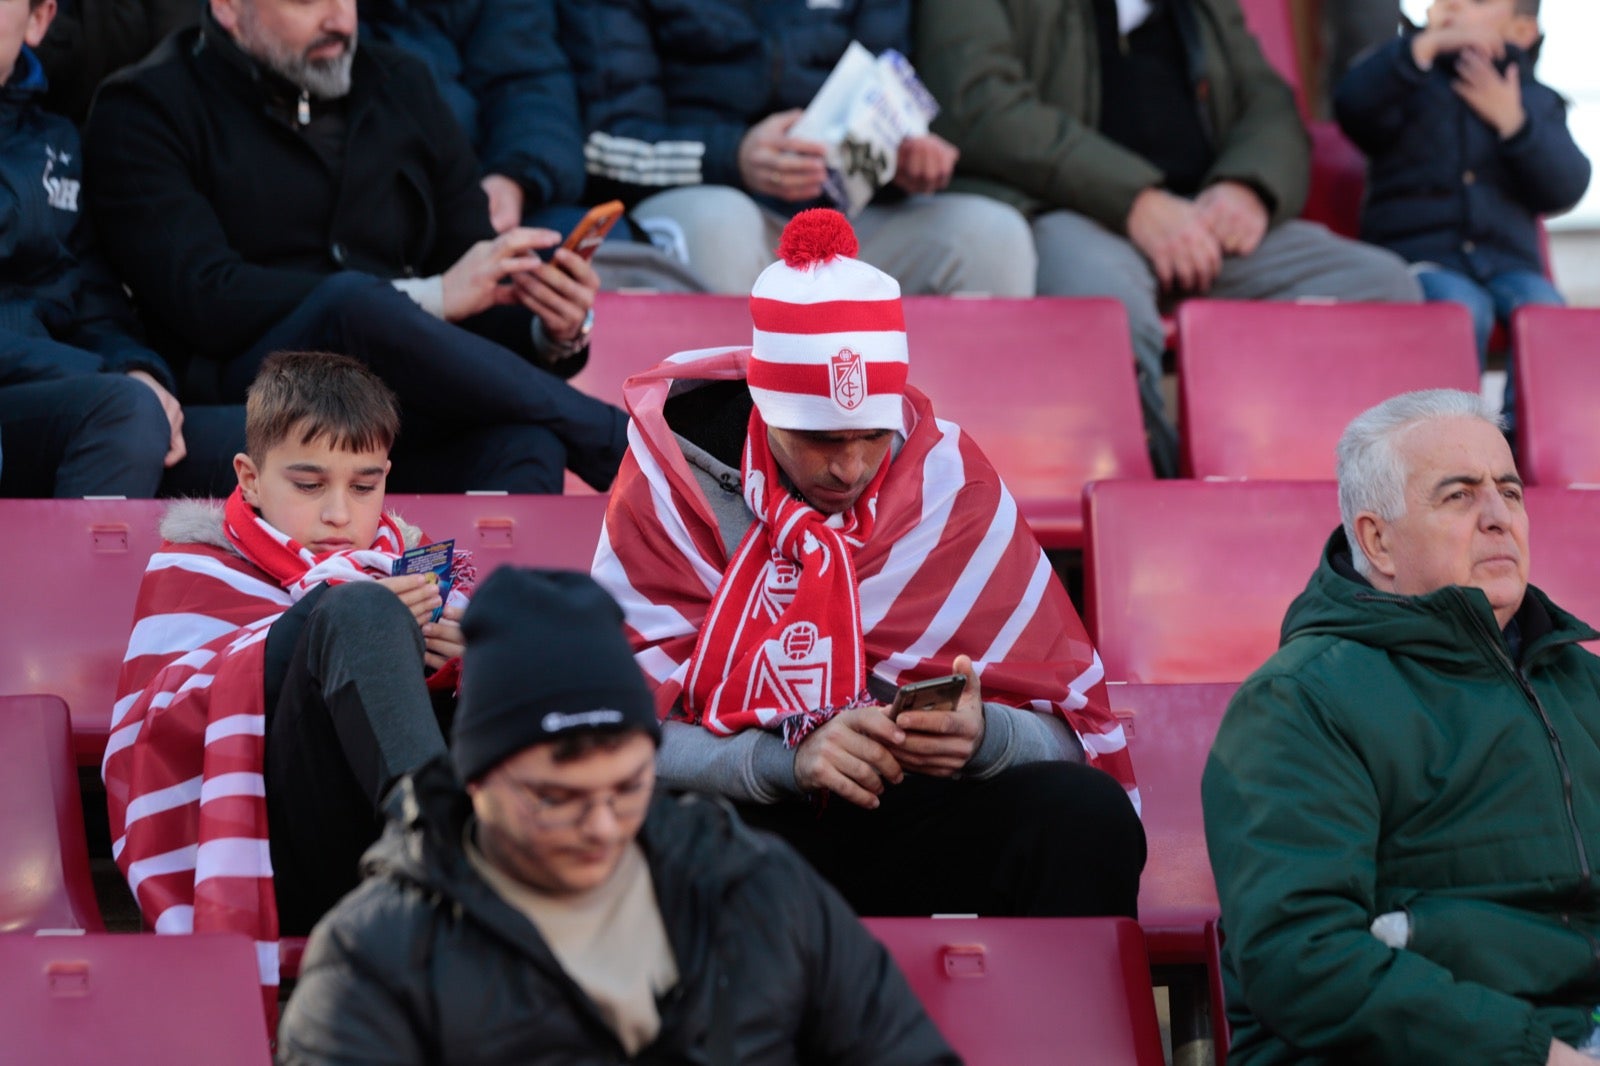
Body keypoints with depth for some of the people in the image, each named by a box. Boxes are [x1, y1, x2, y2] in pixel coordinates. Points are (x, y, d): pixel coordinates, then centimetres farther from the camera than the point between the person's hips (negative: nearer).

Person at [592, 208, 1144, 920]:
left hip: (908, 818, 2)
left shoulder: (948, 482, -2)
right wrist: (788, 759, -28)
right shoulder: (673, 484, -6)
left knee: (1090, 817, -26)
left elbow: (1077, 730, -3)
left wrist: (983, 735, -26)